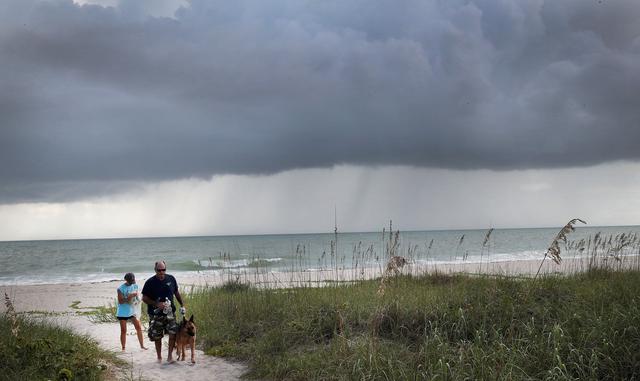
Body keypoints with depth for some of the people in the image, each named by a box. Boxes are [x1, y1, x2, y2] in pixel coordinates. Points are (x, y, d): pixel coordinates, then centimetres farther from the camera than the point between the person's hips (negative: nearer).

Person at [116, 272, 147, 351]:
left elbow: (138, 295, 10)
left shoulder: (135, 286, 1)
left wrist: (137, 300, -13)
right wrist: (130, 297, -29)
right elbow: (120, 301, -17)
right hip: (123, 312, -4)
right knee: (123, 330, 1)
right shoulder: (121, 288, -14)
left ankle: (142, 345, 12)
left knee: (139, 328, 2)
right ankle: (123, 348, 10)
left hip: (132, 310, 4)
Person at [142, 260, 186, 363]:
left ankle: (170, 355, 1)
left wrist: (182, 305, 11)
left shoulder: (171, 279, 2)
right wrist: (157, 304, -16)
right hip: (156, 314, -2)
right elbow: (144, 298, -4)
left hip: (170, 312, 2)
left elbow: (176, 293, 15)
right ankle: (159, 357, 21)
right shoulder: (150, 282, -8)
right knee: (157, 337, 6)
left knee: (173, 333, -12)